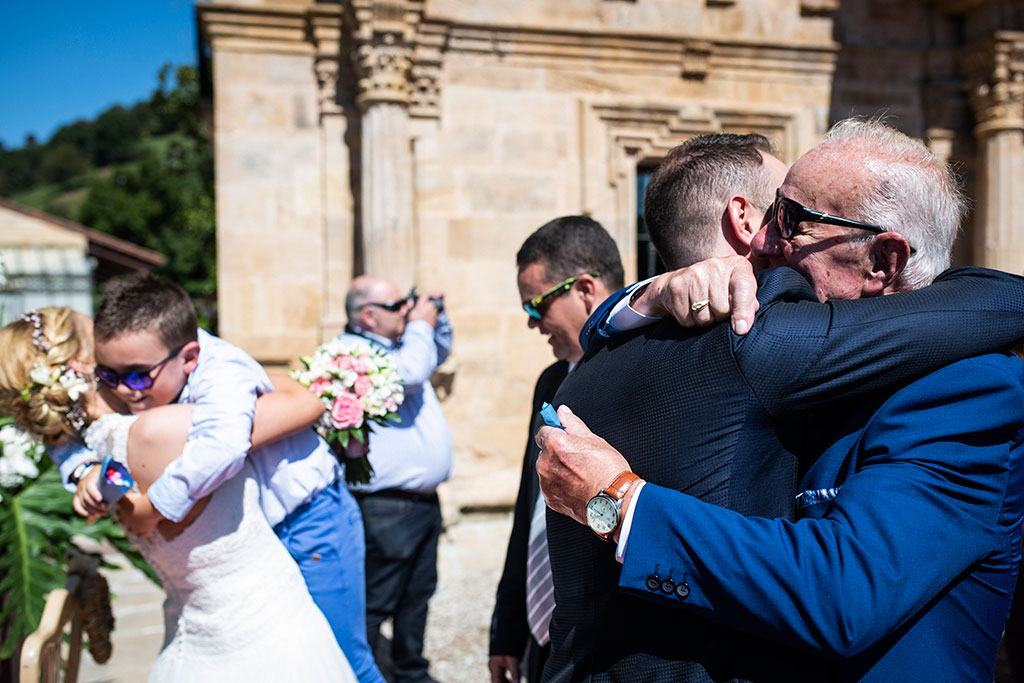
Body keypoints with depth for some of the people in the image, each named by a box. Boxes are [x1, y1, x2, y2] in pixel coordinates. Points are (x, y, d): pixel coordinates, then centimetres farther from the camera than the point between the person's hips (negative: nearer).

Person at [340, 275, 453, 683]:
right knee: (375, 603, -2)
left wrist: (437, 317, 16)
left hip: (424, 501, 10)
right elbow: (410, 373, -28)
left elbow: (440, 351, 35)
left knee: (417, 595, 19)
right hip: (388, 507, -10)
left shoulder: (399, 347, 16)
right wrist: (420, 326, -11)